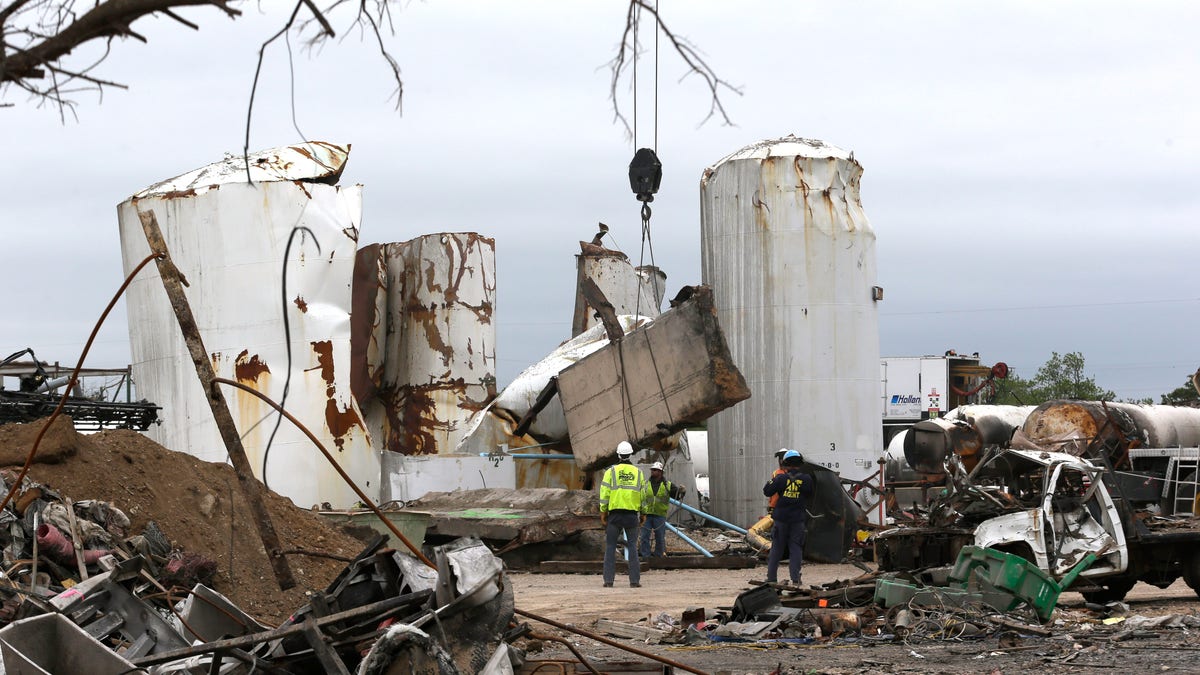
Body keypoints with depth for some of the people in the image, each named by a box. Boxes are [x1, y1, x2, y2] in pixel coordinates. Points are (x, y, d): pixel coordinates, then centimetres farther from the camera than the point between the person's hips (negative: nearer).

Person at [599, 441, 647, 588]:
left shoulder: (611, 471, -1)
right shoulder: (638, 472, 6)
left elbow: (605, 493, -4)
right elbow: (643, 494, 7)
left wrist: (603, 512, 2)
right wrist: (643, 513, 14)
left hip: (615, 514, -1)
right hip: (632, 514, 1)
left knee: (610, 547, 4)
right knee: (632, 546, 4)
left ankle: (608, 580, 0)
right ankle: (634, 580, -1)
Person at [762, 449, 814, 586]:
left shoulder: (781, 479, -8)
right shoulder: (806, 479, -6)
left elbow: (767, 491, -4)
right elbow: (810, 494, 10)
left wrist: (772, 480, 13)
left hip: (781, 519, 0)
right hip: (798, 520, 0)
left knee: (776, 549, 10)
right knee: (796, 549, 4)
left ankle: (771, 578, 12)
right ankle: (795, 579, -4)